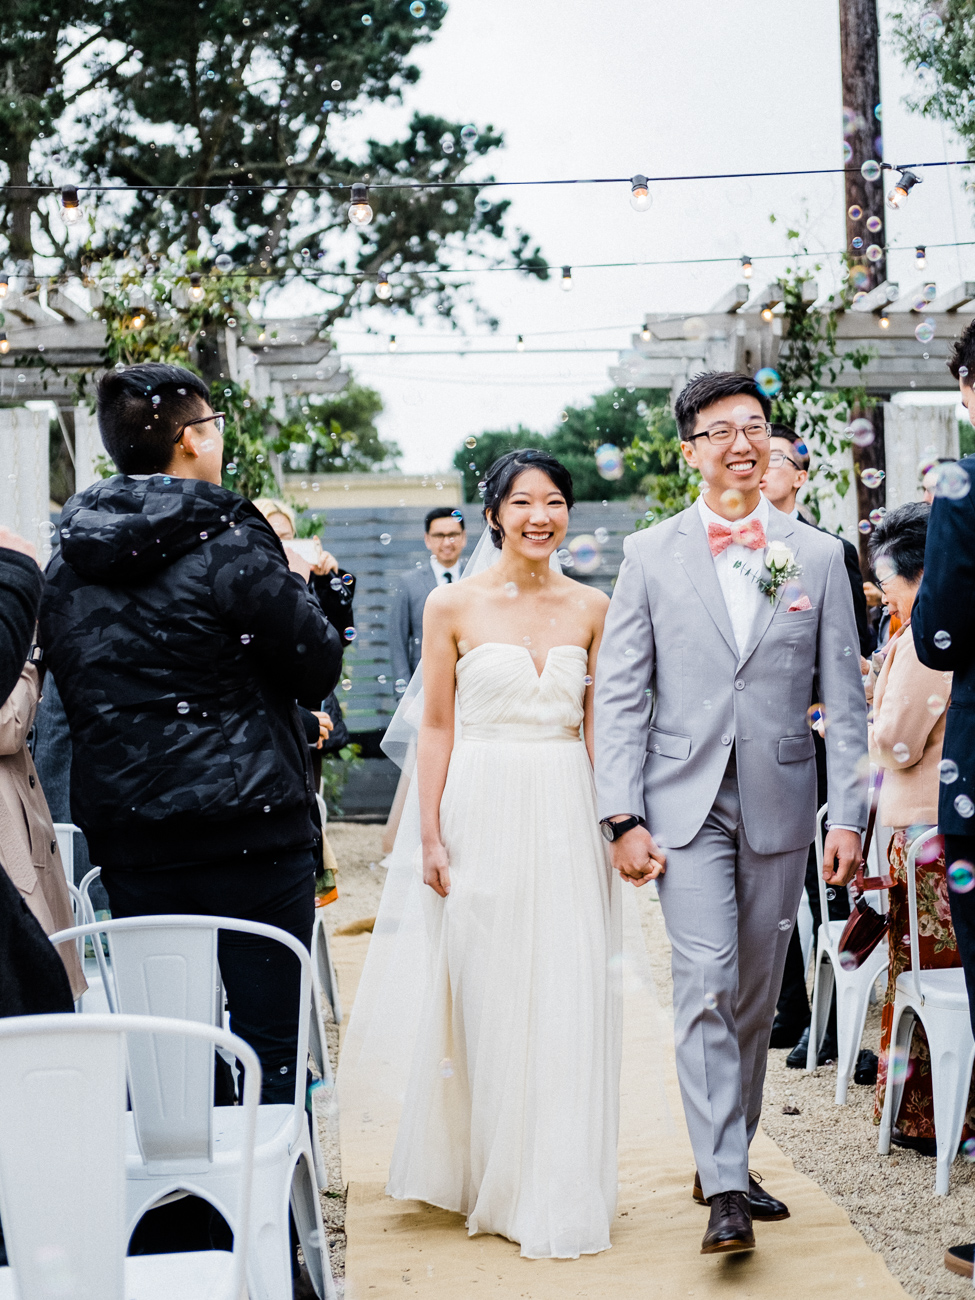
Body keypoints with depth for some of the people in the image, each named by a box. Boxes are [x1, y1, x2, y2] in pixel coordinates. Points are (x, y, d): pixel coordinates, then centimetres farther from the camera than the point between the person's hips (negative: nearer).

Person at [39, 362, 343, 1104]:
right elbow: (318, 666, -8)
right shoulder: (229, 543, -12)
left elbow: (70, 683, 14)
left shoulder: (67, 562, 7)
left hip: (126, 836, 6)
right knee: (267, 1041, 1)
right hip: (248, 830, -6)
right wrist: (295, 583, 8)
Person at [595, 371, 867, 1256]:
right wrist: (624, 817, -7)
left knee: (757, 994, 10)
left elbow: (845, 699, 4)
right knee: (706, 985, -11)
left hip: (780, 805, 2)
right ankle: (726, 1191, -10)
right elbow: (620, 697, 0)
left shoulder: (818, 556, 6)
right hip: (687, 806, -2)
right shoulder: (651, 556, 2)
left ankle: (730, 1158, 26)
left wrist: (848, 814, -3)